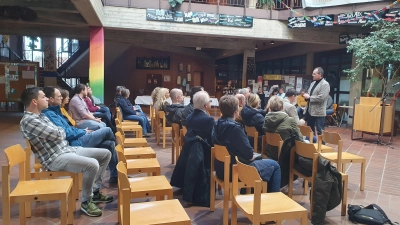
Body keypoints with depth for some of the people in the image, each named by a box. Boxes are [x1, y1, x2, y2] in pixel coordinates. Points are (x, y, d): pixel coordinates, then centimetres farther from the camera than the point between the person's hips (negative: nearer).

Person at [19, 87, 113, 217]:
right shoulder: (28, 121, -16)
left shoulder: (41, 116, 16)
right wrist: (61, 131, 2)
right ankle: (86, 202, -9)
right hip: (55, 158, -10)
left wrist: (59, 132, -2)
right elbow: (58, 135, -20)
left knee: (106, 154, 5)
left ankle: (95, 191, 15)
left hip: (67, 149, 10)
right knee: (92, 164, -32)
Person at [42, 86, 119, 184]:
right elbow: (65, 134, -23)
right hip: (73, 144, -10)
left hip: (74, 140, 10)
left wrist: (82, 131, 7)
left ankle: (115, 176, 11)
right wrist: (83, 132, -9)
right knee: (107, 131, -3)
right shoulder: (49, 114, -18)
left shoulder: (54, 111, 14)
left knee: (109, 144, 5)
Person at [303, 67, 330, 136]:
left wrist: (309, 97, -15)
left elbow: (321, 98, -23)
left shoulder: (325, 84, -12)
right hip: (309, 110, 9)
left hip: (318, 112, -9)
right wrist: (306, 96, -4)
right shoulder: (313, 83, 16)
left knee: (319, 131, 0)